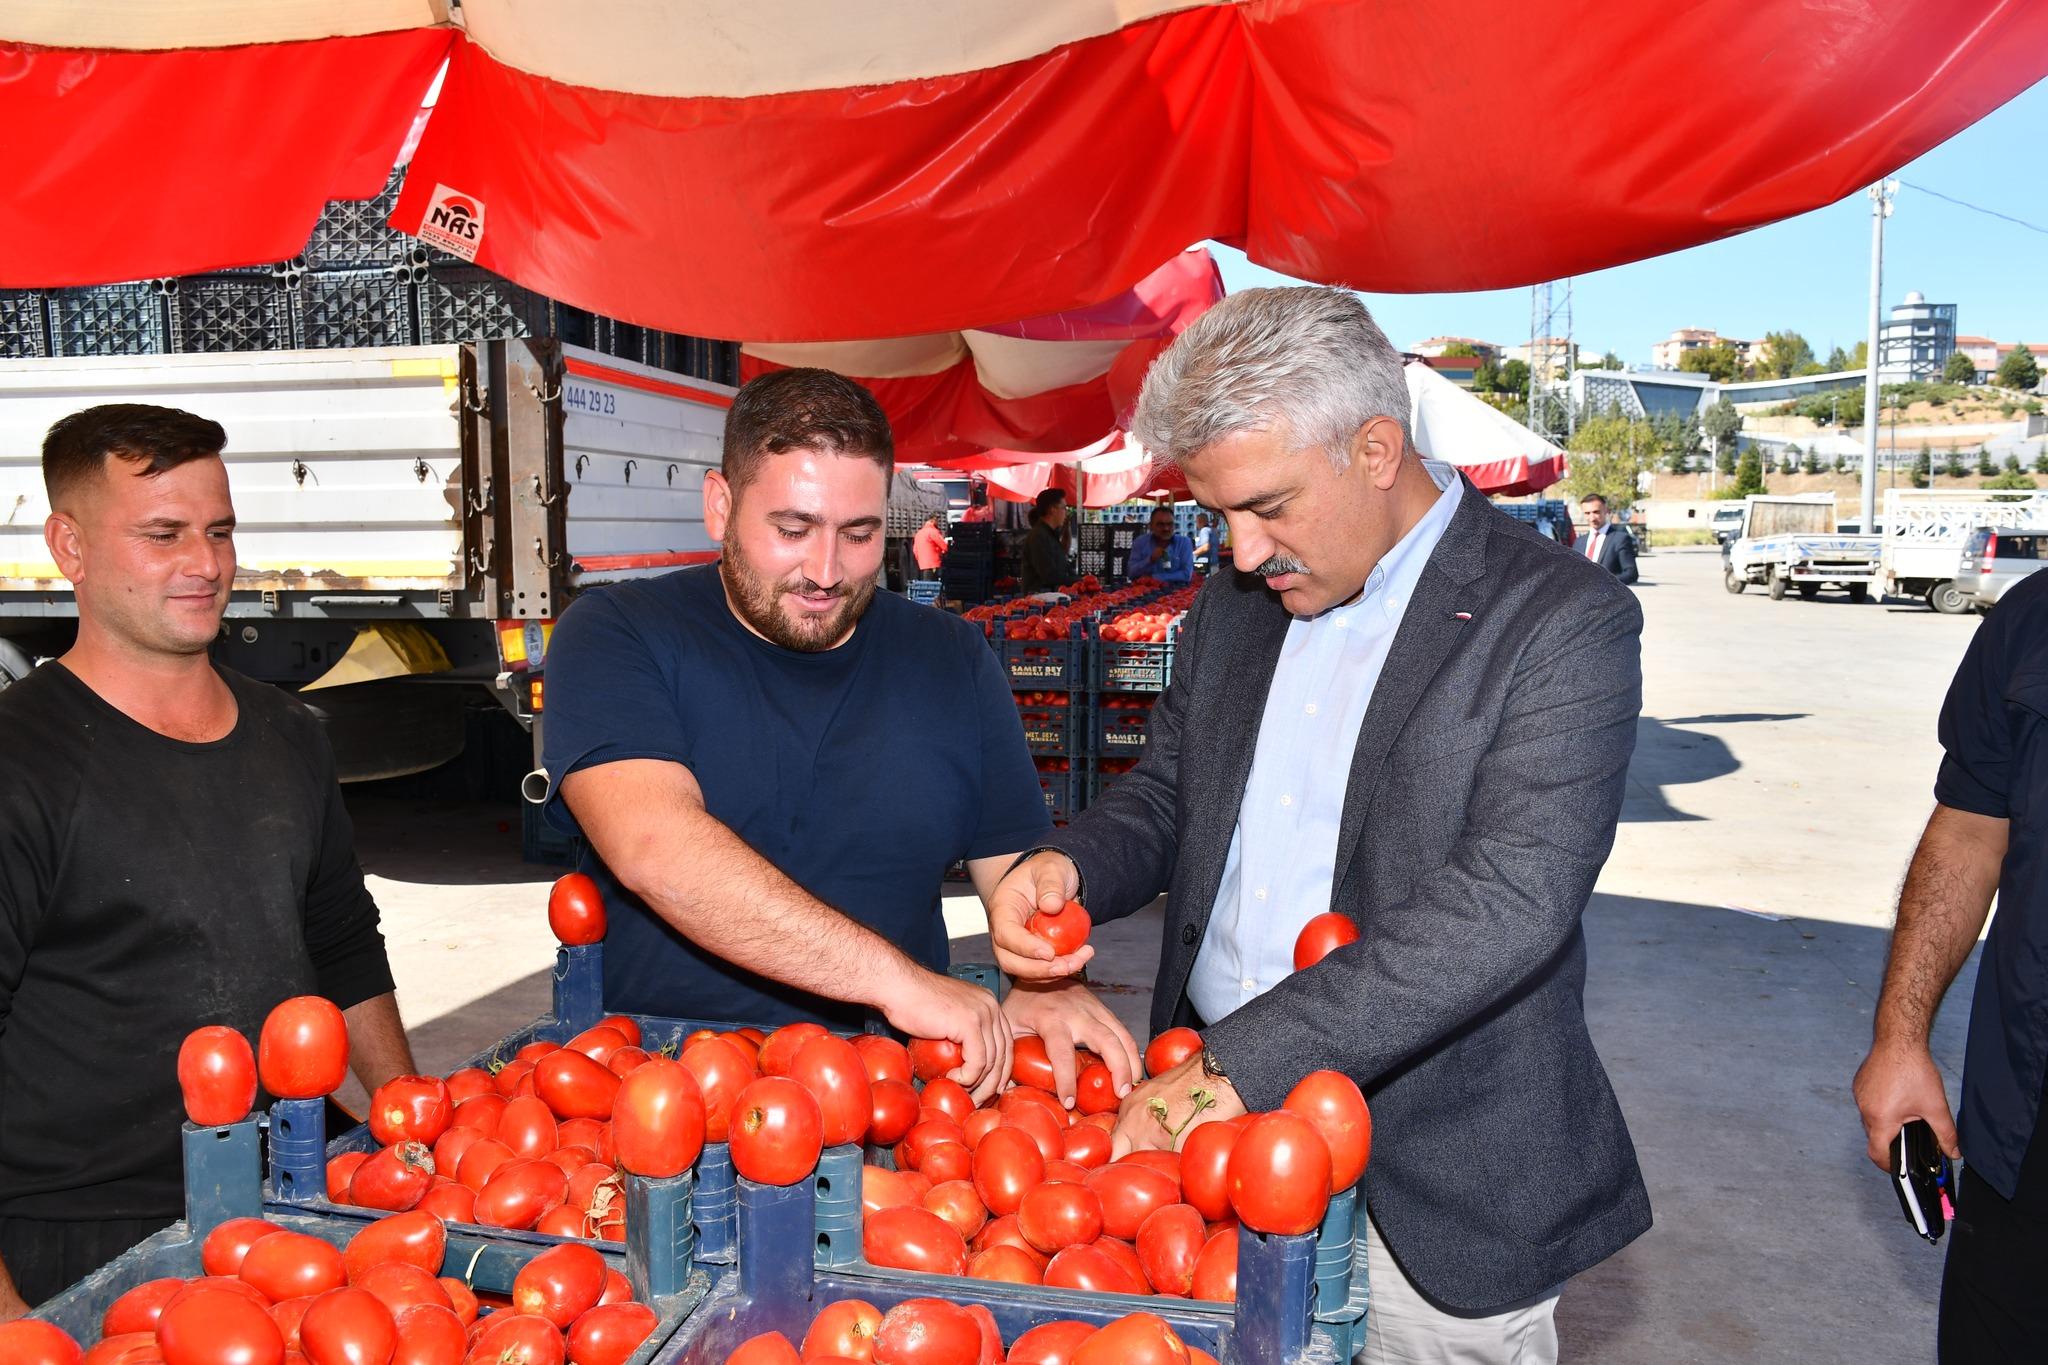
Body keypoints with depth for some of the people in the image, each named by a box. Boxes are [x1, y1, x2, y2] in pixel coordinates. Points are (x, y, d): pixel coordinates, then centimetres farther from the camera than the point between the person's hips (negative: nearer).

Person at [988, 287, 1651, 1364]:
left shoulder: (1564, 622, -14)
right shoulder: (1231, 603, 7)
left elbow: (1509, 903, -25)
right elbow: (1165, 795, 14)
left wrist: (1241, 1064, -30)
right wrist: (1069, 868, -10)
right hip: (1204, 1118, 5)